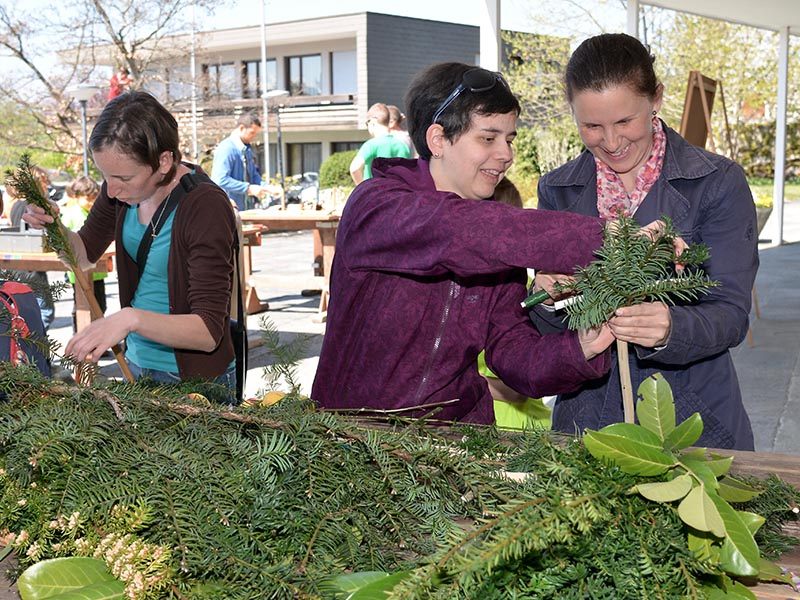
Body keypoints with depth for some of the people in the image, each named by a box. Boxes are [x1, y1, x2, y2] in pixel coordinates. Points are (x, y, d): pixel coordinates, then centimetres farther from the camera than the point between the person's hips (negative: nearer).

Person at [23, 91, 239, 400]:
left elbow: (209, 331, -28)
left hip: (196, 379, -6)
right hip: (138, 364, 6)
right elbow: (84, 254, 10)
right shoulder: (123, 187, -6)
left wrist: (132, 318, -42)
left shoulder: (206, 207, -26)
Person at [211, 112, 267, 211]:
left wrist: (266, 187, 2)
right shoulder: (226, 148, -14)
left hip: (248, 209, 8)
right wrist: (249, 189, -25)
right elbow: (221, 180, -23)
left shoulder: (247, 150, 14)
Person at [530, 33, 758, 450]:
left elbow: (731, 314, -13)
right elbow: (545, 329, 3)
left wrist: (670, 329, -33)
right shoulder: (556, 190, 2)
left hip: (695, 423, -2)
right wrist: (548, 299, -20)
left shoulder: (719, 183, -7)